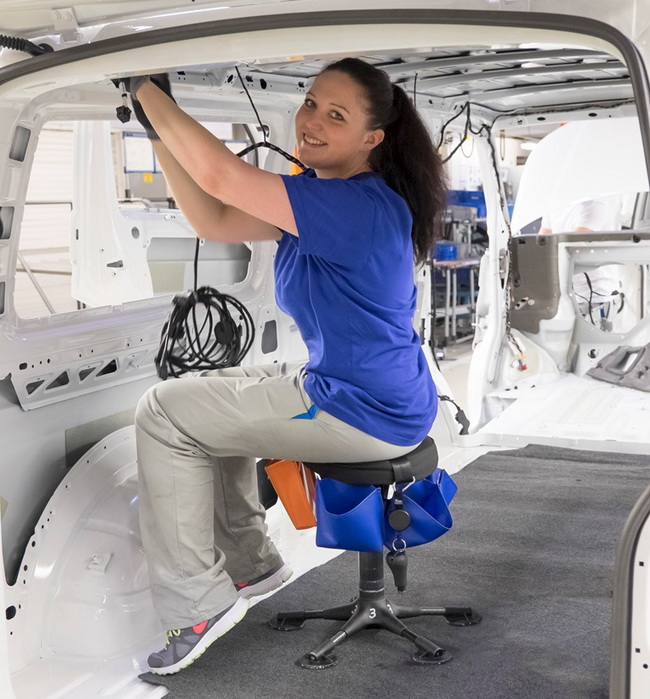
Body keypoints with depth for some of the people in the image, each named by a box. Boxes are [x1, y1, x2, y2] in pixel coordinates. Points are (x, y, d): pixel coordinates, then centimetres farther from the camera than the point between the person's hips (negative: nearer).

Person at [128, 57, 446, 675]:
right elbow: (214, 221, 4)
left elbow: (218, 174, -30)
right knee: (210, 396, 27)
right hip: (372, 396, 10)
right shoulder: (317, 195, 7)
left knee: (164, 413, -3)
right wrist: (158, 133, -2)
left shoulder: (360, 205, -24)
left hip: (365, 414, -10)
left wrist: (147, 88, -19)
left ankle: (196, 605, 2)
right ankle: (250, 564, 32)